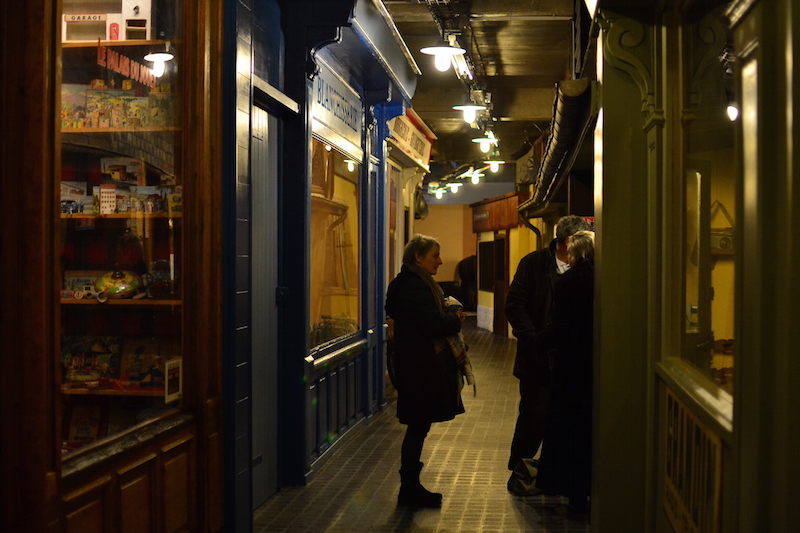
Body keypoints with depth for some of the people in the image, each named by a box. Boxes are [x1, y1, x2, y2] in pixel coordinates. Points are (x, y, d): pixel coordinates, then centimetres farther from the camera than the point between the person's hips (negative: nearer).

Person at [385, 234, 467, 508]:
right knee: (418, 427, -3)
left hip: (421, 367, 11)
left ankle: (410, 487, 21)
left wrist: (450, 314, 1)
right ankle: (409, 490, 6)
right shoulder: (414, 287, -18)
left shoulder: (415, 283, 16)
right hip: (420, 369, -11)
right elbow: (433, 324, -24)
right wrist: (455, 318, -7)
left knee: (418, 428, 14)